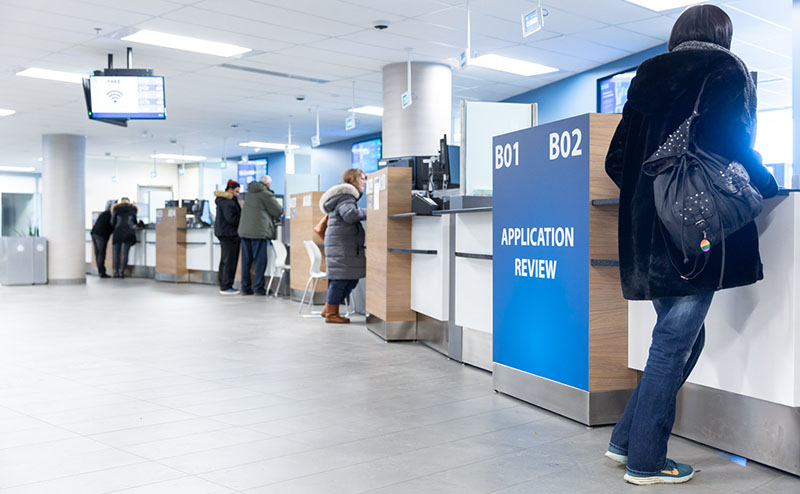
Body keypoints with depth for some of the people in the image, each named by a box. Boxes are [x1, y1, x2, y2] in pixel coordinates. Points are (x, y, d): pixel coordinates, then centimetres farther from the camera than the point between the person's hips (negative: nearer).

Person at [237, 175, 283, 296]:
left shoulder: (249, 192, 16)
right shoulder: (266, 194, -7)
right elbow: (278, 211, -4)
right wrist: (281, 212, 20)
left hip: (244, 230, 7)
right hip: (258, 230, -7)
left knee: (246, 260, 9)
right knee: (259, 260, -1)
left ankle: (245, 288, 11)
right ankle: (258, 287, -1)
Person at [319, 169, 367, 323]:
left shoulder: (348, 195, 23)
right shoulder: (345, 196, -10)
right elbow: (350, 214, -25)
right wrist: (366, 213, -15)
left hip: (349, 245, 11)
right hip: (341, 245, -11)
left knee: (351, 278, 11)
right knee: (341, 278, -5)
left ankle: (329, 309, 18)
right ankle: (331, 314, 4)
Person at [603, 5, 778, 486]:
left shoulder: (647, 77, 15)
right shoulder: (726, 71, 0)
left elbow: (616, 161, 12)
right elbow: (734, 145, -14)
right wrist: (767, 185, 3)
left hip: (647, 230, 6)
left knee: (683, 337, 17)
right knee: (676, 341, 0)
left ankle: (627, 439, 18)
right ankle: (645, 461, 8)